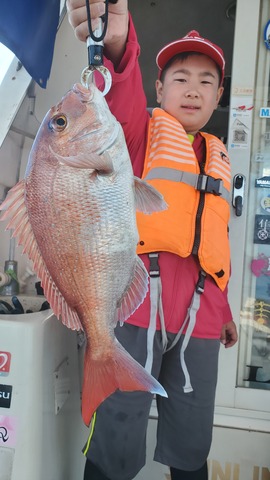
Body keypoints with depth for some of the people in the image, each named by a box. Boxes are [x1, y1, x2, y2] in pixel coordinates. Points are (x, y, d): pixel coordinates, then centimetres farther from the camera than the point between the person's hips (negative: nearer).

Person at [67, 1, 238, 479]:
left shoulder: (218, 155, 20)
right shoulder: (143, 128, 6)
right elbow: (122, 95, -19)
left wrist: (223, 308, 22)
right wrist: (117, 44, -40)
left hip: (199, 317, 5)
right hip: (136, 302, -5)